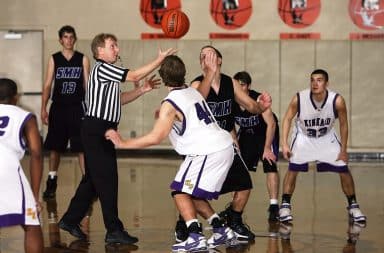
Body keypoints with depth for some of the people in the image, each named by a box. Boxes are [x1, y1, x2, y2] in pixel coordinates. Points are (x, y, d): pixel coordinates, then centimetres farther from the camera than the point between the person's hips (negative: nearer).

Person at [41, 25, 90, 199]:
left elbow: (87, 85, 5)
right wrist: (43, 108, -3)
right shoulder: (54, 59, 5)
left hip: (78, 108, -1)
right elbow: (48, 85, 4)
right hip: (58, 108, 1)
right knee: (55, 147, 6)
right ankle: (52, 182, 16)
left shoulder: (83, 59, 4)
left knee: (82, 147, -4)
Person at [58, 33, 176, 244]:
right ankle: (114, 230, -6)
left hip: (101, 131, 10)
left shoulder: (107, 72, 20)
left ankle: (70, 220, 23)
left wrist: (142, 90, 11)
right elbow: (134, 75, -15)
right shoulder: (101, 68, -11)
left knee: (93, 179, 15)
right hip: (96, 129, -10)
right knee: (107, 180, -8)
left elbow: (118, 99, 22)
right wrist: (159, 60, -10)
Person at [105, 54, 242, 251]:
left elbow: (155, 138, -18)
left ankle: (195, 237, -14)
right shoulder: (193, 91, 14)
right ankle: (221, 230, 18)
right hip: (225, 147, 9)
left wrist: (122, 143, -11)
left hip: (207, 152, -9)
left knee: (180, 192, -2)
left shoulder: (170, 104, -11)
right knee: (192, 193, 19)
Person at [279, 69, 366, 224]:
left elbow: (343, 124, -11)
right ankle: (285, 206, 3)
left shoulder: (337, 101, -28)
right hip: (303, 136, -1)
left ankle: (353, 206, 17)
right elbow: (287, 119, -12)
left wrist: (343, 150, -8)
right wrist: (284, 144, -19)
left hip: (327, 137, 1)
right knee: (292, 169, -12)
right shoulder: (299, 98, -28)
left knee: (344, 170, -1)